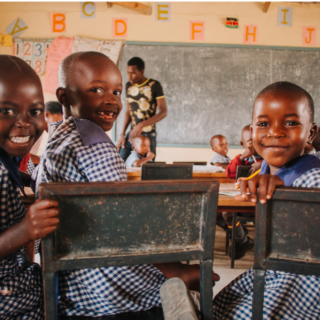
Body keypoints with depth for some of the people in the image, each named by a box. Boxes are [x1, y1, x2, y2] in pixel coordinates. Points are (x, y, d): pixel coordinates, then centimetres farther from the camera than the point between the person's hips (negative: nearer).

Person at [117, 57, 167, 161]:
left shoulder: (154, 85, -7)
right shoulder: (128, 86, 8)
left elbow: (163, 112, -11)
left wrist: (141, 125, -20)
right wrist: (122, 134, 7)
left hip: (148, 135, -4)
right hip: (132, 134, 5)